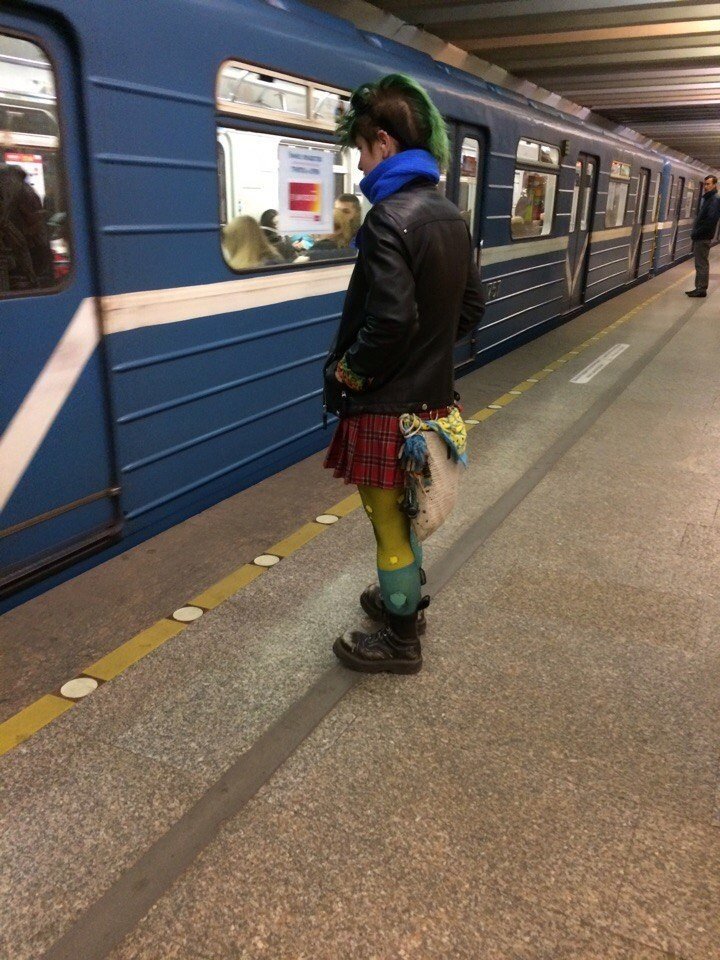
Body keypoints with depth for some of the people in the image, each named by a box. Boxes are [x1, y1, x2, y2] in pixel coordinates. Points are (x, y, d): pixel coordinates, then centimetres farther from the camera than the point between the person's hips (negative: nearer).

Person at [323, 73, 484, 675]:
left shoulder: (389, 218, -20)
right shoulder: (450, 214, 8)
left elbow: (391, 321, -29)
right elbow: (472, 305, 13)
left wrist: (345, 372, -14)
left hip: (389, 404, -9)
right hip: (432, 390, 9)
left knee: (388, 520, 6)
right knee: (403, 511, 24)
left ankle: (400, 641, 23)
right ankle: (407, 601, 43)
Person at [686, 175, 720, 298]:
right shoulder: (707, 199, 18)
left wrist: (698, 233, -20)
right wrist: (695, 233, 9)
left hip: (703, 237, -10)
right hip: (699, 237, 10)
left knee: (702, 264, -5)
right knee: (700, 264, 13)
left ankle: (702, 289, 0)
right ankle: (699, 288, 19)